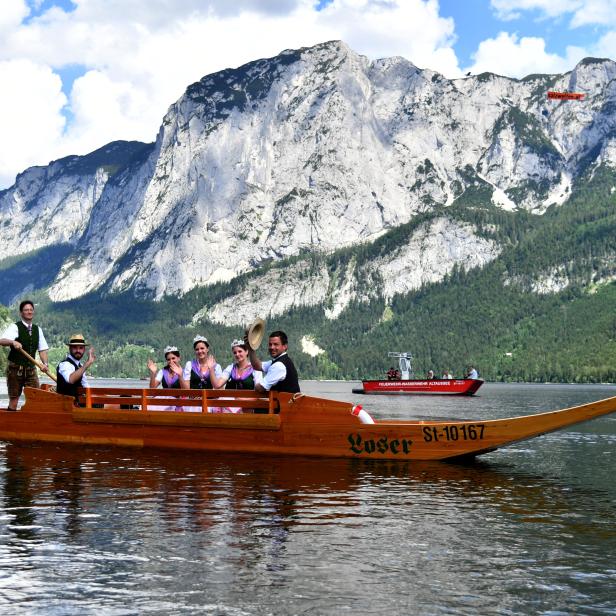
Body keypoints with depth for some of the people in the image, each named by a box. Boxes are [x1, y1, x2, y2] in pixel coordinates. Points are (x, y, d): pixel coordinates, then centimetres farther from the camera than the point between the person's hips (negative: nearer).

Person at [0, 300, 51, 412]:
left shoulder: (37, 330, 11)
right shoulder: (15, 327, -5)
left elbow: (42, 349, 9)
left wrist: (45, 364, -8)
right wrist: (13, 342, -42)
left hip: (31, 369, 4)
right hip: (15, 368, -4)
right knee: (14, 398, 0)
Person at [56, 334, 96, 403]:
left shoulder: (80, 365, 15)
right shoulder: (65, 364, -14)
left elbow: (86, 386, 23)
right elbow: (71, 379, -37)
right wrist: (87, 363, -39)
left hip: (77, 401, 9)